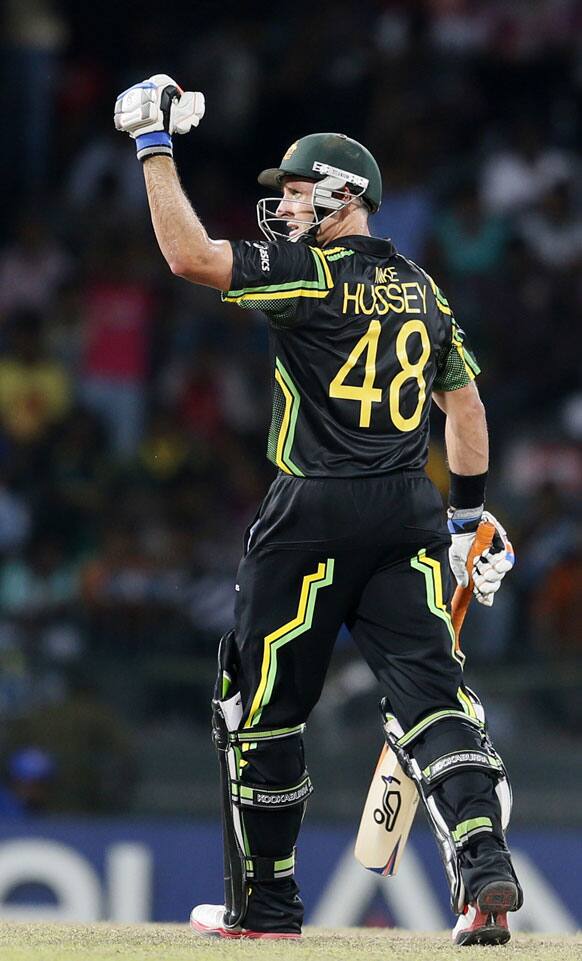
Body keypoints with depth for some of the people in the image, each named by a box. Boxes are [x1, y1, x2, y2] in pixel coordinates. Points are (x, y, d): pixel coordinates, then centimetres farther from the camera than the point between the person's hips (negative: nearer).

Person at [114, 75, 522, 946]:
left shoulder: (315, 276, -7)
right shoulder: (421, 289, 15)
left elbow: (190, 255, -17)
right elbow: (465, 404, 20)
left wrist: (155, 146, -10)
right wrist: (468, 514, 26)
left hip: (318, 514, -6)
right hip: (410, 516, 6)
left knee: (261, 704, 7)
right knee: (429, 686, -4)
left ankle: (265, 904, 15)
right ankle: (484, 864, -26)